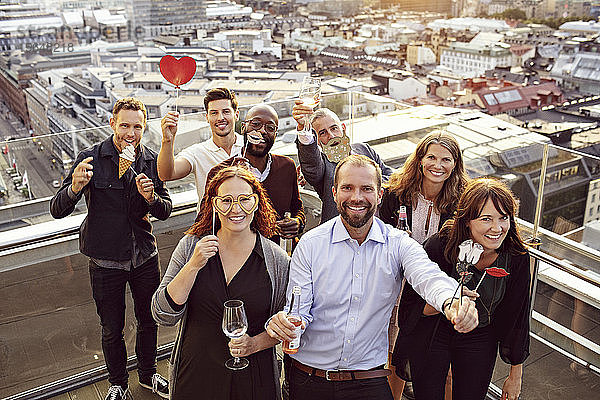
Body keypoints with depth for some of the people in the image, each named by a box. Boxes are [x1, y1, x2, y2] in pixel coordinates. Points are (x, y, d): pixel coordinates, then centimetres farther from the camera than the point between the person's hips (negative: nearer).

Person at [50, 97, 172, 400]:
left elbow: (165, 211, -1)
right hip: (105, 261, -3)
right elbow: (57, 211, -16)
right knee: (112, 329, 13)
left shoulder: (151, 160, -3)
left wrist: (151, 197, -24)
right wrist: (74, 188, -38)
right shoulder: (91, 158, -13)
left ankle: (148, 374, 43)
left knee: (148, 321, 18)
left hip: (144, 257, 3)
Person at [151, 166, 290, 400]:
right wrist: (194, 265, -21)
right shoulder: (191, 246, -6)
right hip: (195, 376, 1)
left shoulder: (278, 261, -8)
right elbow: (163, 316, -11)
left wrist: (255, 344, -14)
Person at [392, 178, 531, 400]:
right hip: (432, 337, -2)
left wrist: (515, 375, 3)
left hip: (480, 342, 2)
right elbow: (412, 304, -16)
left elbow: (517, 316, -4)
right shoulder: (440, 246, -27)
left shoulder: (517, 257, -18)